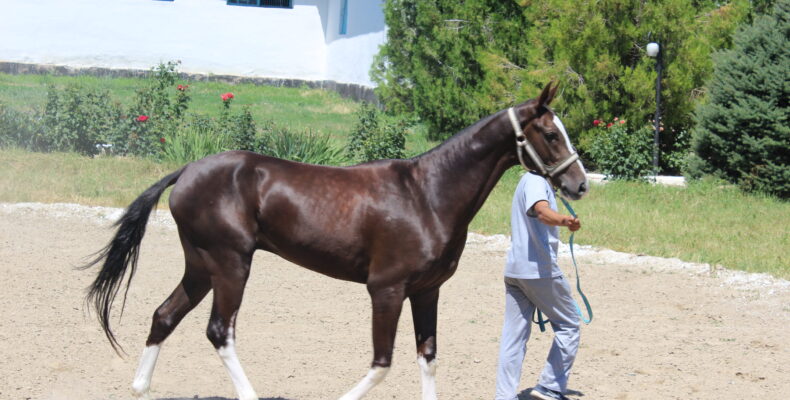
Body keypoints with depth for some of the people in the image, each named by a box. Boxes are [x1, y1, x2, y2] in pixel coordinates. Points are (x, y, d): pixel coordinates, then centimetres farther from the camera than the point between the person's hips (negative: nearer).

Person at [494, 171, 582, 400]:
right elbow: (543, 211, -34)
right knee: (569, 325, 5)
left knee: (513, 336, 5)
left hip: (514, 269, 9)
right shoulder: (536, 181, -11)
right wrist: (564, 221, -54)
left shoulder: (531, 181, 19)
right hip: (540, 269, -9)